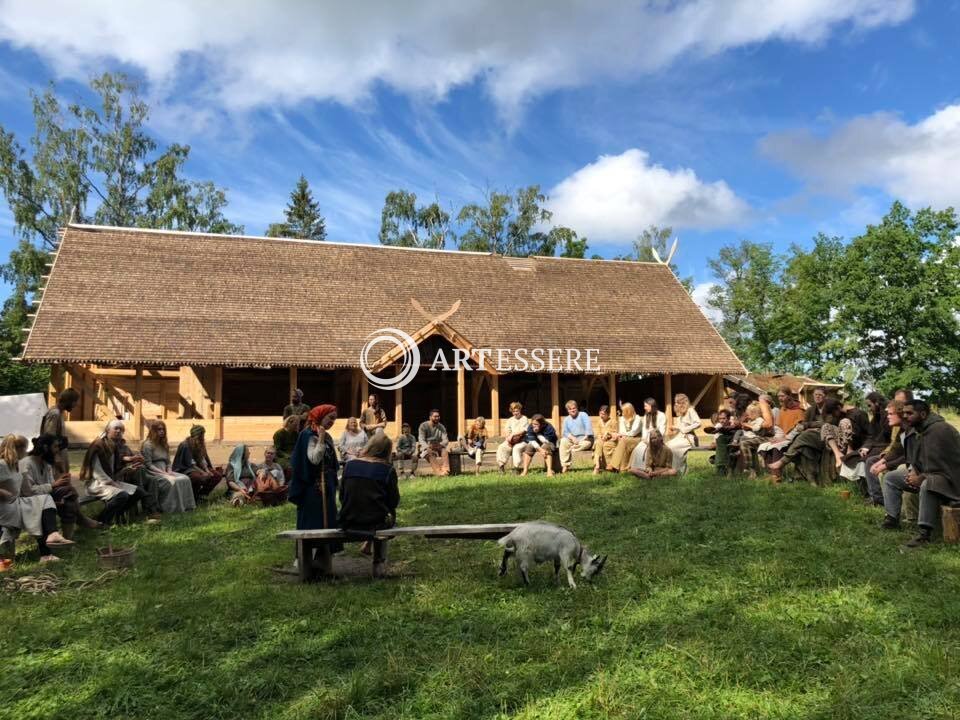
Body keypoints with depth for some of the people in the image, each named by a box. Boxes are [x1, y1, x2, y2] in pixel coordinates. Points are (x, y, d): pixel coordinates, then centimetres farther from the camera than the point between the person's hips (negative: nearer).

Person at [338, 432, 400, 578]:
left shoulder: (349, 465, 0)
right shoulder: (388, 470, -8)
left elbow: (342, 497, 6)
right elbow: (394, 501, -3)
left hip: (348, 523, 3)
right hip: (376, 522, -3)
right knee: (387, 515, 31)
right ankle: (379, 564, 33)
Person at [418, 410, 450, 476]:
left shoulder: (441, 427, 4)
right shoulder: (423, 426, -5)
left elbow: (446, 440, -4)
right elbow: (421, 440, -14)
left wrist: (440, 445, -27)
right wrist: (428, 447, -34)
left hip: (438, 447, 3)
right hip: (426, 447, -3)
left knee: (444, 450, -30)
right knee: (430, 452, -36)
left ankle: (445, 470, -46)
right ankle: (438, 471, -52)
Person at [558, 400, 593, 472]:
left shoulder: (583, 415, 2)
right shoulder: (566, 419, 13)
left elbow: (588, 426, -11)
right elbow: (565, 432, 3)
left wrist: (586, 437, -23)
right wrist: (572, 438, -17)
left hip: (584, 439, -3)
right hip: (572, 439, 3)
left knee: (587, 443, -38)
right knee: (563, 441, -26)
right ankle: (565, 465, -28)